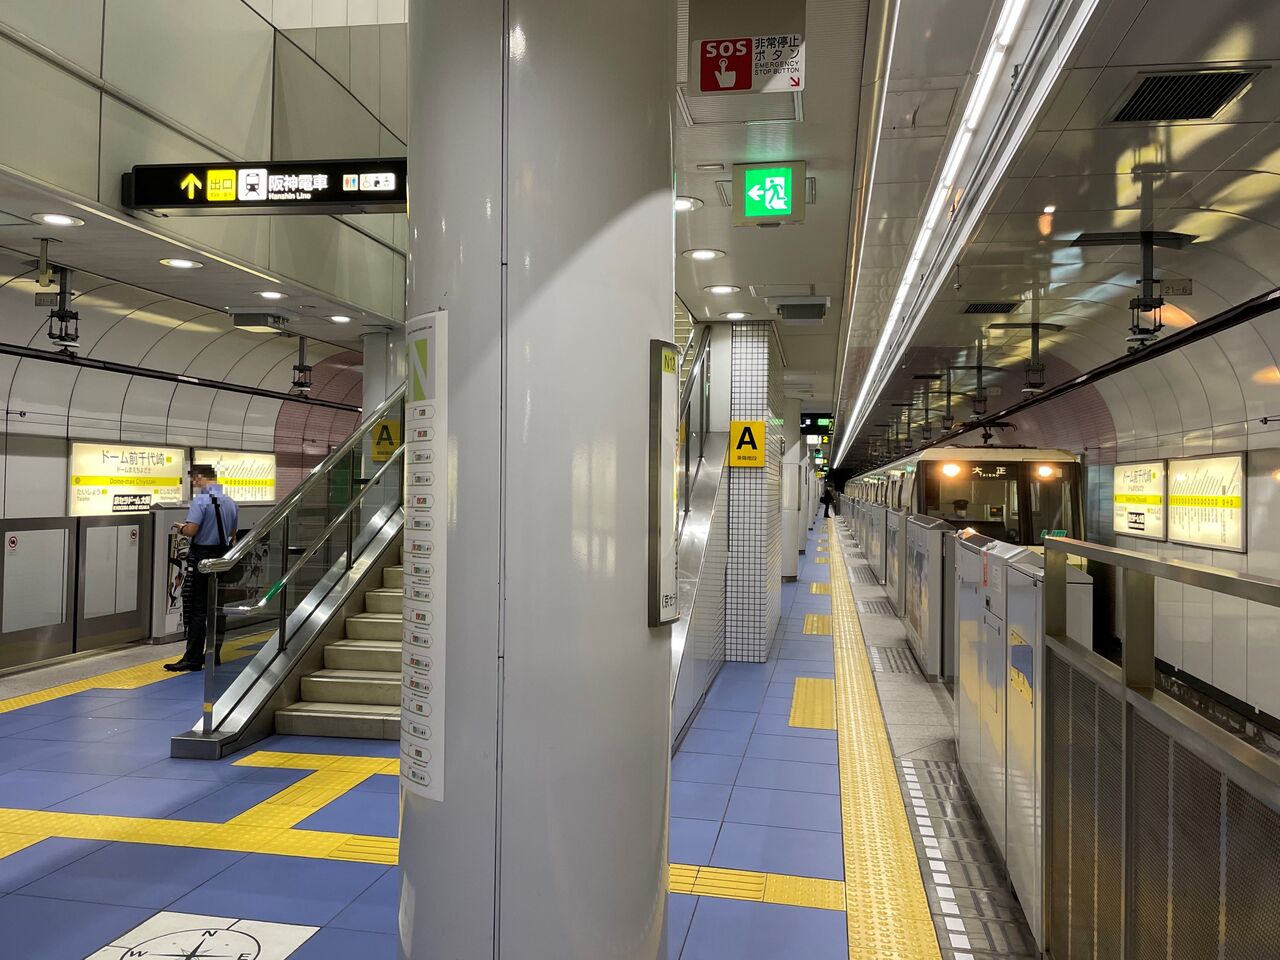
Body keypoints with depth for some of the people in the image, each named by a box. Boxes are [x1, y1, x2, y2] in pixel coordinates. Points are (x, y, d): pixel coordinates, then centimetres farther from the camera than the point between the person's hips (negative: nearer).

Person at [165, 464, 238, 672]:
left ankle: (193, 659, -3)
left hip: (201, 559, -7)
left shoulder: (201, 500, -13)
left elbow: (191, 530, -21)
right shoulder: (230, 502, 10)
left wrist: (181, 528, 0)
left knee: (197, 610, -4)